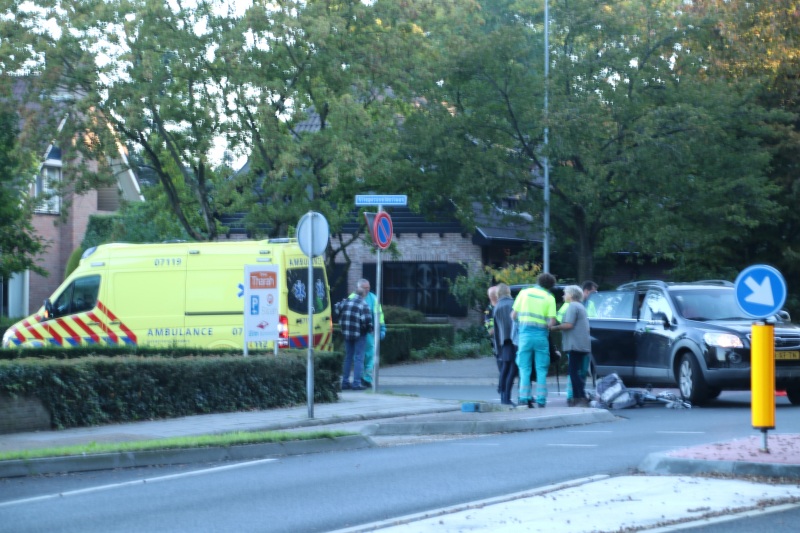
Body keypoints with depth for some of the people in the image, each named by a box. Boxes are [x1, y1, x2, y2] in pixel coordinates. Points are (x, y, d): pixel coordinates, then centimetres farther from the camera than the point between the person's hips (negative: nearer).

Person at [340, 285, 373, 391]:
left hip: (347, 334, 6)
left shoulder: (346, 302, 9)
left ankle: (345, 382, 15)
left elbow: (340, 318, 12)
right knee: (359, 358, -1)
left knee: (348, 357, 15)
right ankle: (356, 383, -5)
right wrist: (369, 329, 1)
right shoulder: (363, 305, -10)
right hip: (359, 335, -6)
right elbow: (367, 321, -17)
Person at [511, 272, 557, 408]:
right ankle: (541, 400, 1)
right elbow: (551, 322, -7)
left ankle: (524, 397, -1)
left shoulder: (524, 293, 7)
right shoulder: (549, 298, 2)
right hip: (541, 335, -1)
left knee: (525, 369, 6)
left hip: (525, 335, 1)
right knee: (541, 370, 5)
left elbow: (513, 316, 5)